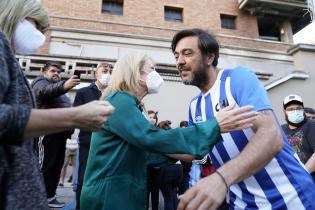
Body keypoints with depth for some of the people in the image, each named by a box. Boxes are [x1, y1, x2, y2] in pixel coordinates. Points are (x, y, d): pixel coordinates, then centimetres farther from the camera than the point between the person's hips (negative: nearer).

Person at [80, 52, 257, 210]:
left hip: (125, 193, 9)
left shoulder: (128, 104, 13)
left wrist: (177, 154, 7)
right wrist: (215, 126, -30)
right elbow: (153, 139, -29)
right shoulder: (119, 100, -17)